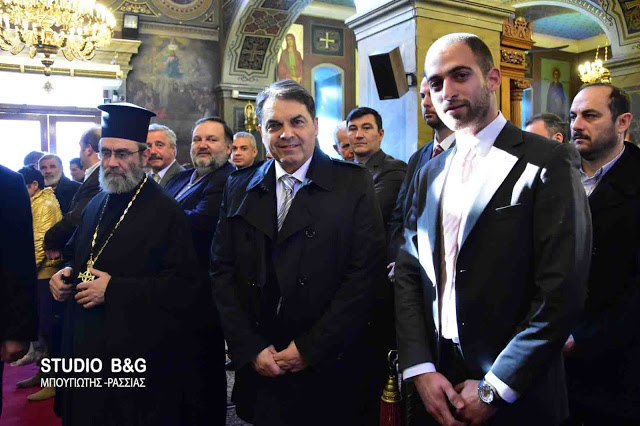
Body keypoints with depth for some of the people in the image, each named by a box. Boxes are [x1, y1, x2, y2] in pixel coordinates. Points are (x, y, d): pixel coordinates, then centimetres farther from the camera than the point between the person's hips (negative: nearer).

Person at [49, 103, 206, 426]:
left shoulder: (166, 213, -14)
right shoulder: (96, 205, 9)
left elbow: (185, 286, -21)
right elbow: (76, 253, 24)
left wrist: (114, 289, -22)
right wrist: (66, 273, 1)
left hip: (139, 355, -7)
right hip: (86, 345, 7)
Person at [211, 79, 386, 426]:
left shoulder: (354, 184, -6)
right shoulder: (239, 188, 4)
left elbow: (364, 274, -11)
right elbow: (222, 271, 2)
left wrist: (310, 348, -13)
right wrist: (250, 349, -6)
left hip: (328, 370, -2)